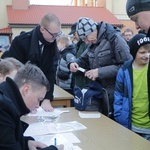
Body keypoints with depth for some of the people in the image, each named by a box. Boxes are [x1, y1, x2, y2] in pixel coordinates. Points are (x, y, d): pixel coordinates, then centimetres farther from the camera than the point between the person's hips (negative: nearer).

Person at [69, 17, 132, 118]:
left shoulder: (115, 39, -14)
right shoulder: (93, 43, 9)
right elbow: (84, 59, 21)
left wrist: (100, 72, -23)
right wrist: (76, 64, -2)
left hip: (114, 94, -7)